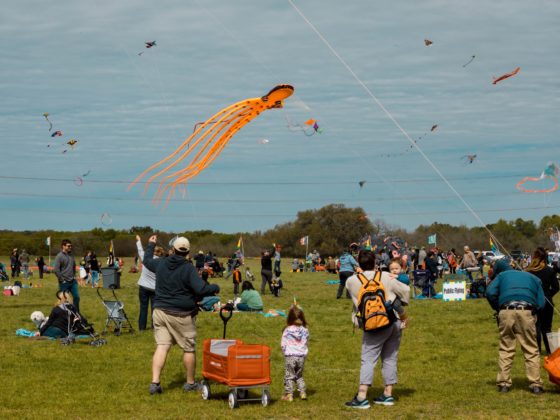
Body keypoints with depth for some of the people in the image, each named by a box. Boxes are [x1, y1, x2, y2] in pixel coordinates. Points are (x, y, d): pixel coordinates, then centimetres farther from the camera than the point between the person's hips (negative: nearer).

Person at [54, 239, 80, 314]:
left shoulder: (71, 255, 9)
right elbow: (56, 270, -16)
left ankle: (77, 313, 18)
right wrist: (62, 280, -15)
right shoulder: (59, 256, -12)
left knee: (76, 297, 6)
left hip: (73, 281, 6)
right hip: (64, 282, -6)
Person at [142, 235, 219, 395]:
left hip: (160, 311, 5)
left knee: (161, 347, 2)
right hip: (181, 315, -4)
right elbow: (201, 289, -19)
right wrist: (215, 288, 0)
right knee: (189, 349, 10)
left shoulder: (161, 263, 4)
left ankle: (155, 382, -9)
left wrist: (151, 245, 42)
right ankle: (190, 383, 20)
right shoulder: (188, 268, -13)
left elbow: (147, 261, 26)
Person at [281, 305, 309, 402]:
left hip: (290, 356, -4)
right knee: (299, 375, 18)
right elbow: (306, 343, 7)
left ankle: (289, 394, 4)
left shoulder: (287, 331, -10)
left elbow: (283, 344, -7)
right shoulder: (305, 331, -1)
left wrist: (285, 353, 9)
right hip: (301, 356, 4)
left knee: (289, 376, 5)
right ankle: (302, 392, 12)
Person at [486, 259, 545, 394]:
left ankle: (503, 383, 8)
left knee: (506, 349, 10)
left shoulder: (502, 275, 25)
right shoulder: (534, 278, 28)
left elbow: (490, 292, 6)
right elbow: (541, 303, 14)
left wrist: (498, 309, 17)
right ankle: (535, 384, 2)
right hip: (527, 312, 0)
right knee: (531, 350, 6)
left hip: (506, 312, 0)